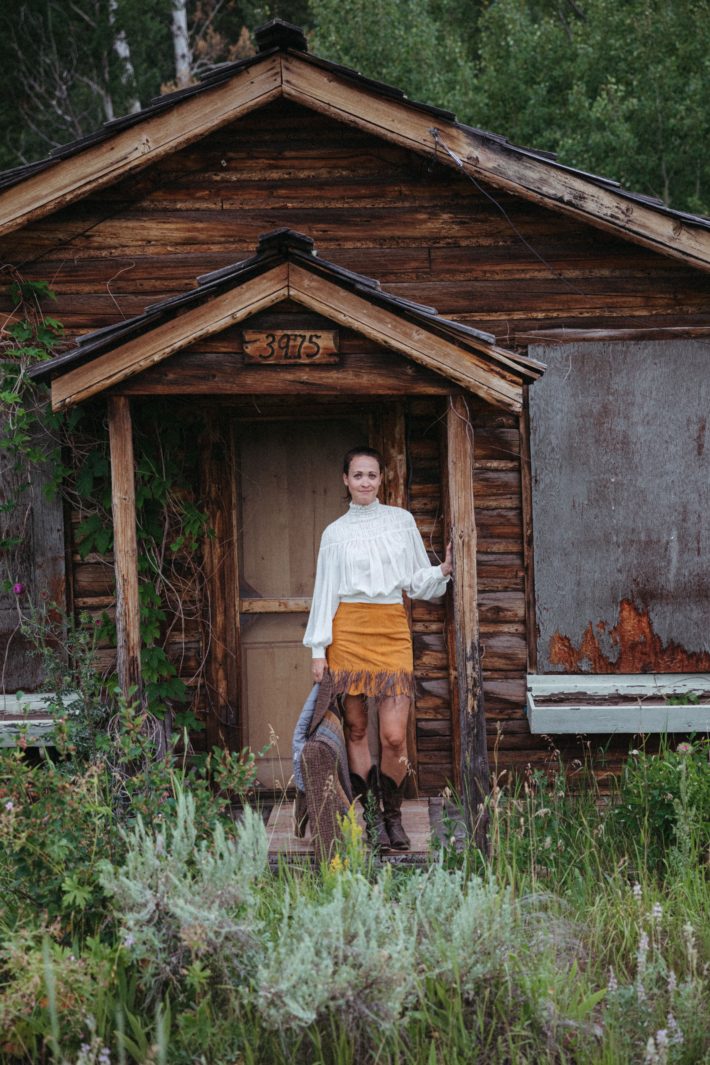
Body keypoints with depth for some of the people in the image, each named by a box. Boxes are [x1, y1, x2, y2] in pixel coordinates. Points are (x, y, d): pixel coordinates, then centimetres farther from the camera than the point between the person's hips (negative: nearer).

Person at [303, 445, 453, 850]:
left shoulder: (402, 521, 11)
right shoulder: (336, 533, 8)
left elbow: (417, 581, 14)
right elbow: (325, 591, 8)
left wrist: (444, 571, -5)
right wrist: (319, 649, 3)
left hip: (393, 630, 0)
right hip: (349, 630, 0)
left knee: (394, 736, -8)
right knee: (356, 729, 0)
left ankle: (393, 817, 9)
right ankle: (370, 817, 9)